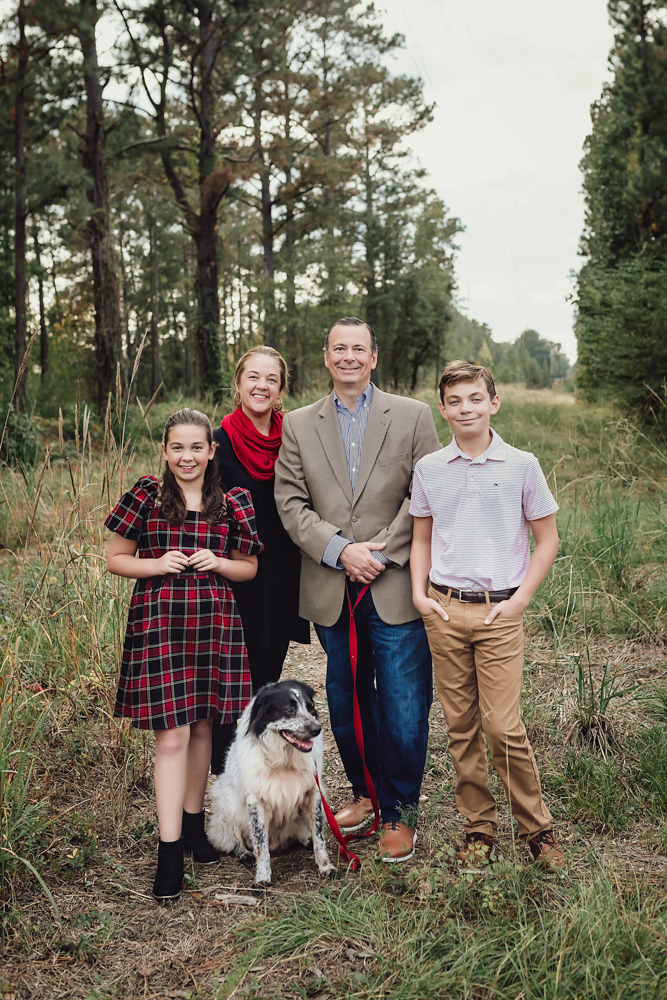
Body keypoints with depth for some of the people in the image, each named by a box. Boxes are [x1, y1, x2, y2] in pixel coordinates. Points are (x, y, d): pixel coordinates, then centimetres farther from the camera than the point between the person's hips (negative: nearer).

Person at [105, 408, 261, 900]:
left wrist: (217, 562, -8)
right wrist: (157, 565, -12)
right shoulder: (146, 496, 0)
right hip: (159, 623, -2)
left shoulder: (233, 503, 5)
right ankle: (170, 850, 1)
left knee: (202, 726, 13)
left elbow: (249, 568, 12)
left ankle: (193, 821, 32)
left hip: (215, 624, 3)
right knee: (171, 735, -5)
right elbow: (115, 559, 5)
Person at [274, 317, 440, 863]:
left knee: (404, 709, 0)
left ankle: (400, 812, 17)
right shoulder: (299, 425, 9)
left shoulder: (412, 416, 3)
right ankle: (365, 792, 33)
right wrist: (340, 551, -11)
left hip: (396, 587, -2)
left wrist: (382, 551, -12)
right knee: (345, 702, 14)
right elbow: (290, 502, 2)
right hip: (332, 591, 3)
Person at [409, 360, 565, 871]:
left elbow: (547, 539, 4)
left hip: (500, 611, -3)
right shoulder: (428, 469, 6)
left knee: (503, 726, -6)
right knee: (461, 725, 7)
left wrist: (520, 599, -4)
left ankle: (538, 828, 13)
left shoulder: (521, 465, -1)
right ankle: (480, 827, 21)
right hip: (444, 610, 3)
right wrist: (419, 594, 3)